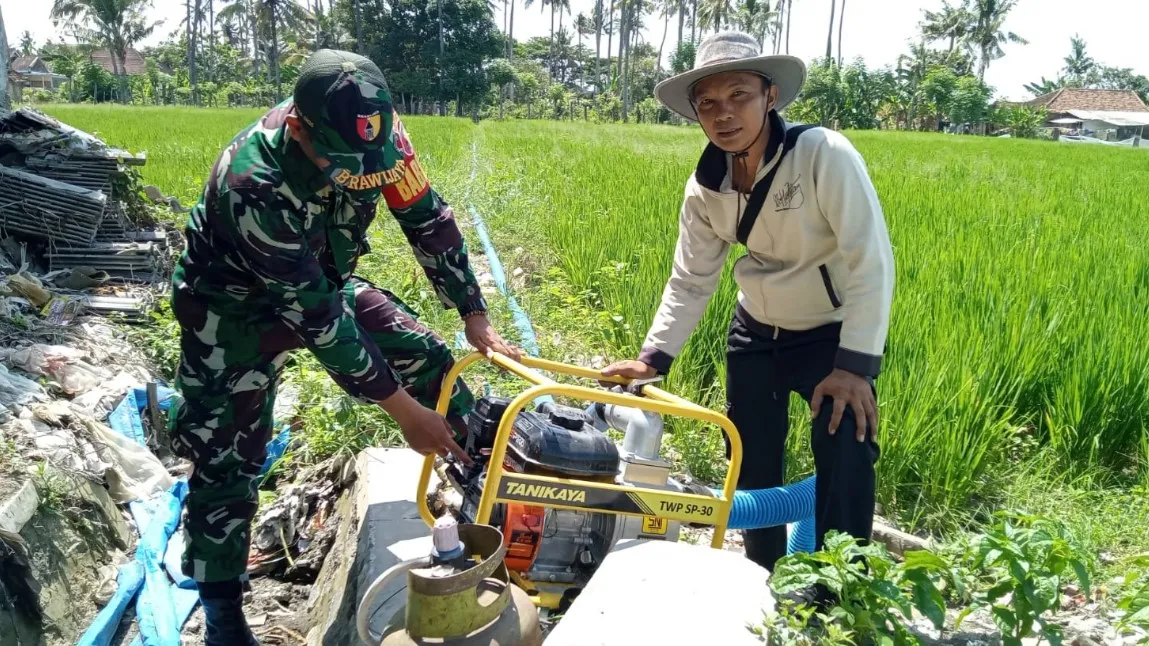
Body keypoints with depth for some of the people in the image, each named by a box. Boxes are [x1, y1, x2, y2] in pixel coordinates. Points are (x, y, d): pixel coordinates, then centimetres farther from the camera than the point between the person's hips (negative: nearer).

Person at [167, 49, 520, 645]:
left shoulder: (377, 133, -25)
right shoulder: (253, 184, -39)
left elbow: (428, 220, -10)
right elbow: (314, 317, -35)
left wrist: (475, 316, -10)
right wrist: (402, 408, -30)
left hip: (320, 279, 5)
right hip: (237, 302, -5)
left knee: (430, 361, -3)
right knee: (225, 457, -4)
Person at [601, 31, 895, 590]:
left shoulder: (824, 155, -27)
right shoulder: (706, 188, -10)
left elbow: (872, 261, -26)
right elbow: (690, 281, -3)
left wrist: (855, 365, -26)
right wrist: (653, 357, -12)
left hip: (835, 332, -5)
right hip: (756, 332, 5)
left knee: (846, 450, -16)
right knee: (752, 458, 12)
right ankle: (763, 575, 34)